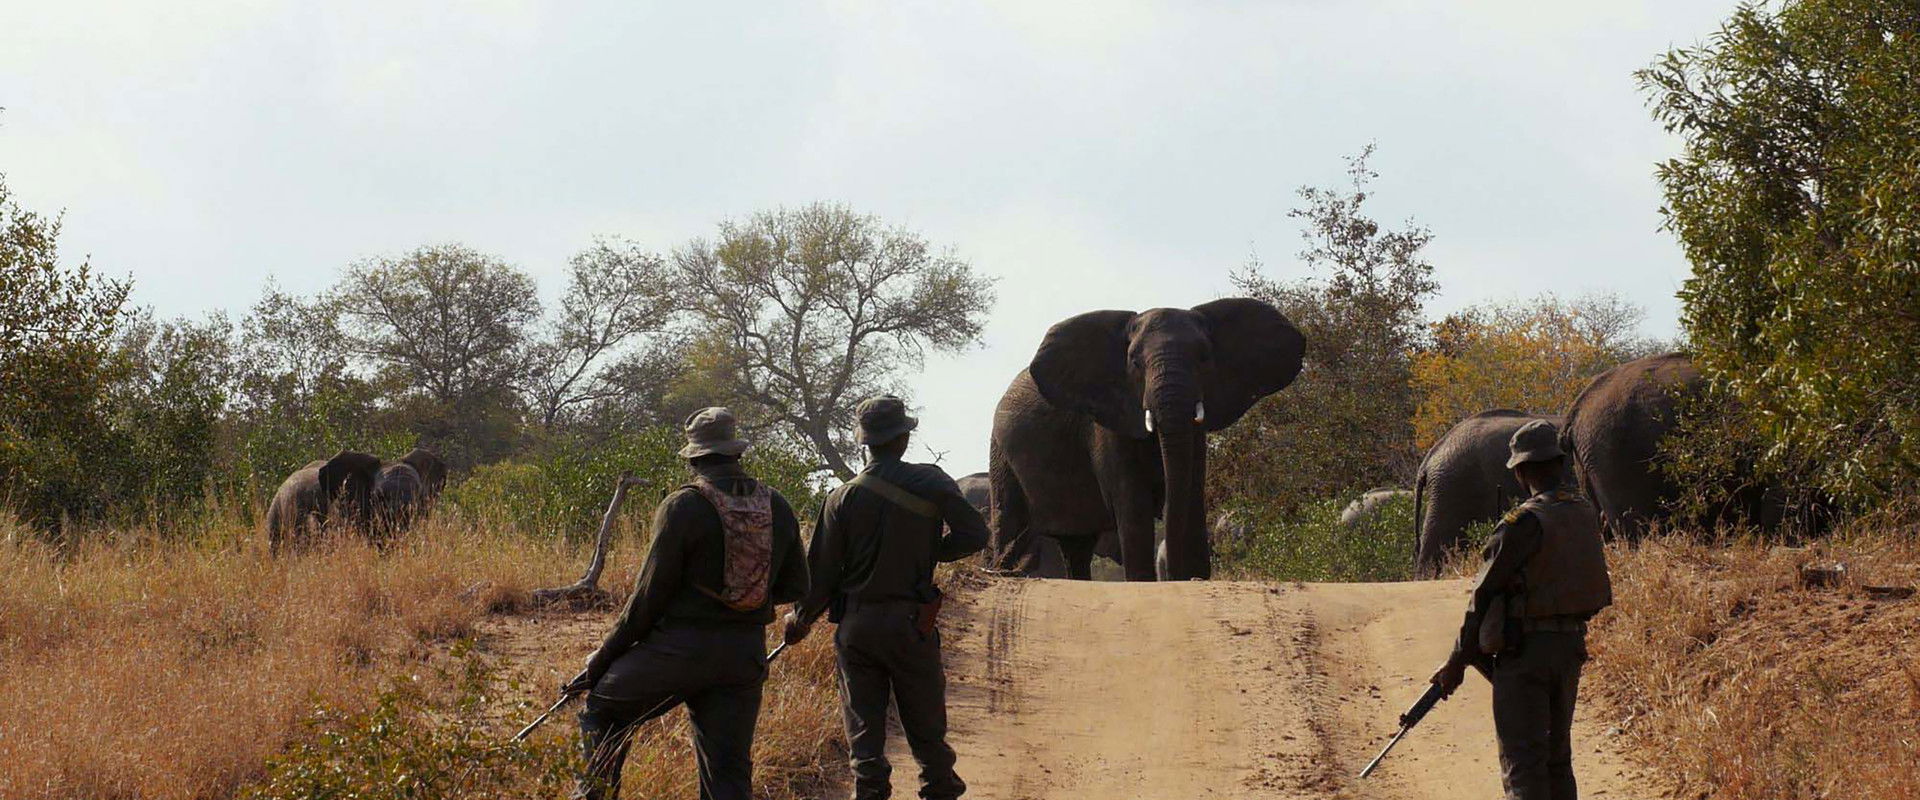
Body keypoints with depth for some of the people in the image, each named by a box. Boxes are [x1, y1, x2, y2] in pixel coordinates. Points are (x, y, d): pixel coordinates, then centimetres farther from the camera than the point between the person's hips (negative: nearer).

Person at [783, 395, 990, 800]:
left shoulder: (843, 497, -4)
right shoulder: (929, 484, -6)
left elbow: (822, 569, -1)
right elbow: (974, 534, -6)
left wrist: (801, 619, 13)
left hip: (855, 626, 1)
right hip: (910, 624, -1)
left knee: (863, 725, 6)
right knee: (925, 722, 11)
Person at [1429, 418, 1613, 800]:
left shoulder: (1524, 522, -16)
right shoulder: (1586, 514, 7)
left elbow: (1485, 593, -12)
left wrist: (1458, 661, -6)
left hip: (1525, 650, -7)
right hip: (1571, 647, 7)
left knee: (1523, 763, -6)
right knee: (1557, 757, 17)